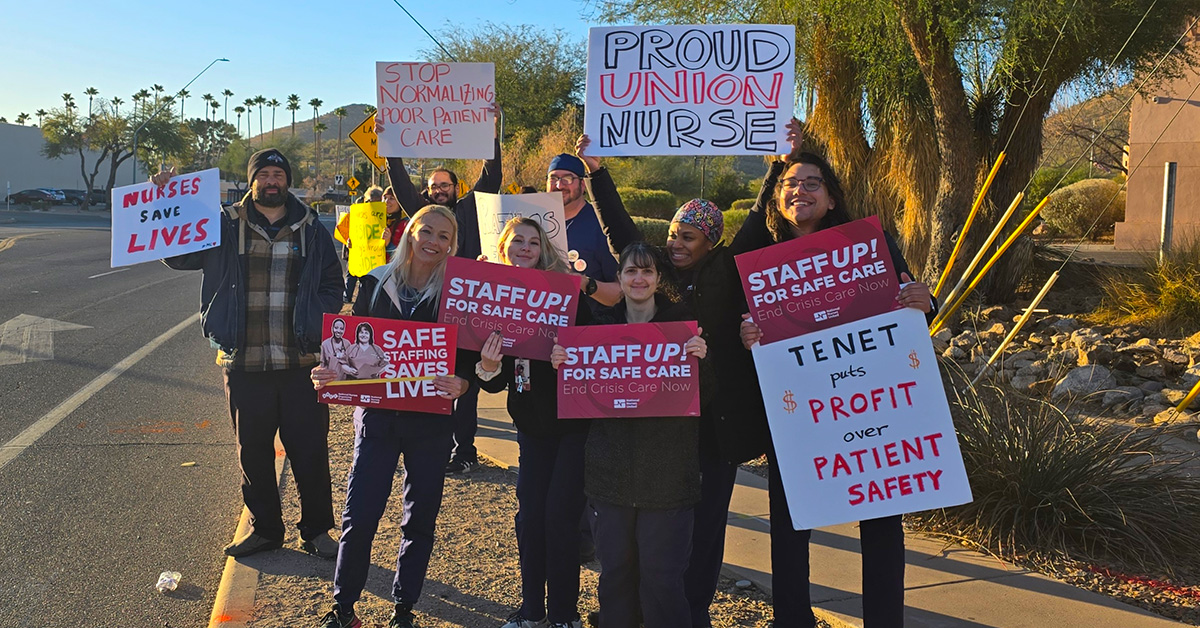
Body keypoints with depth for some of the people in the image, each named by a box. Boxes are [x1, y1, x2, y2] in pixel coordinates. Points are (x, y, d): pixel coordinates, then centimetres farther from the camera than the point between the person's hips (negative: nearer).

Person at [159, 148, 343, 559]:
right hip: (245, 365, 1)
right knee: (253, 453, 12)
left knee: (311, 452, 4)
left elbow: (332, 284, 11)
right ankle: (264, 528, 28)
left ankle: (316, 531, 20)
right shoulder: (226, 228, 6)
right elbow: (179, 255, 6)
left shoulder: (311, 230, 7)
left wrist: (317, 332, -1)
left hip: (301, 364, 0)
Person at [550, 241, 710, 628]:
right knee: (615, 573, 11)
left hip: (666, 472, -3)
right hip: (612, 472, 3)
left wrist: (700, 359, -21)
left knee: (661, 578, 0)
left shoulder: (681, 321, 0)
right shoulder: (603, 325, 8)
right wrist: (562, 365, -8)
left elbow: (702, 396, -3)